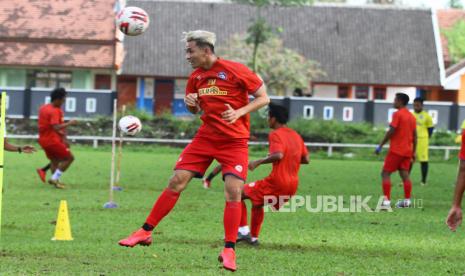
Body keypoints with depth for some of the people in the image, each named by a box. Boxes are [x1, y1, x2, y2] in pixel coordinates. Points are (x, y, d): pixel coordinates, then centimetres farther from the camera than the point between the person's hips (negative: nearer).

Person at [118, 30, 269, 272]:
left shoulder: (236, 71, -12)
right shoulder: (196, 76, 5)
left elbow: (263, 98, -7)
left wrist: (239, 112, -21)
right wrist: (190, 102, -4)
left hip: (235, 142, -5)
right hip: (205, 138, 5)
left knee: (233, 191, -15)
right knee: (177, 181, -3)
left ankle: (229, 251, -5)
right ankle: (145, 232, 5)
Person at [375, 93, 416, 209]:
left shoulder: (397, 114, -10)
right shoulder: (411, 116, 13)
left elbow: (391, 131, -17)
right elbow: (414, 136, 13)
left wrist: (380, 146, -13)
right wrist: (414, 152, 17)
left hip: (396, 150, -7)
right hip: (407, 151, 7)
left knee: (385, 173, -3)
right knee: (405, 175, 9)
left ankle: (386, 201, -12)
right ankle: (407, 201, 4)